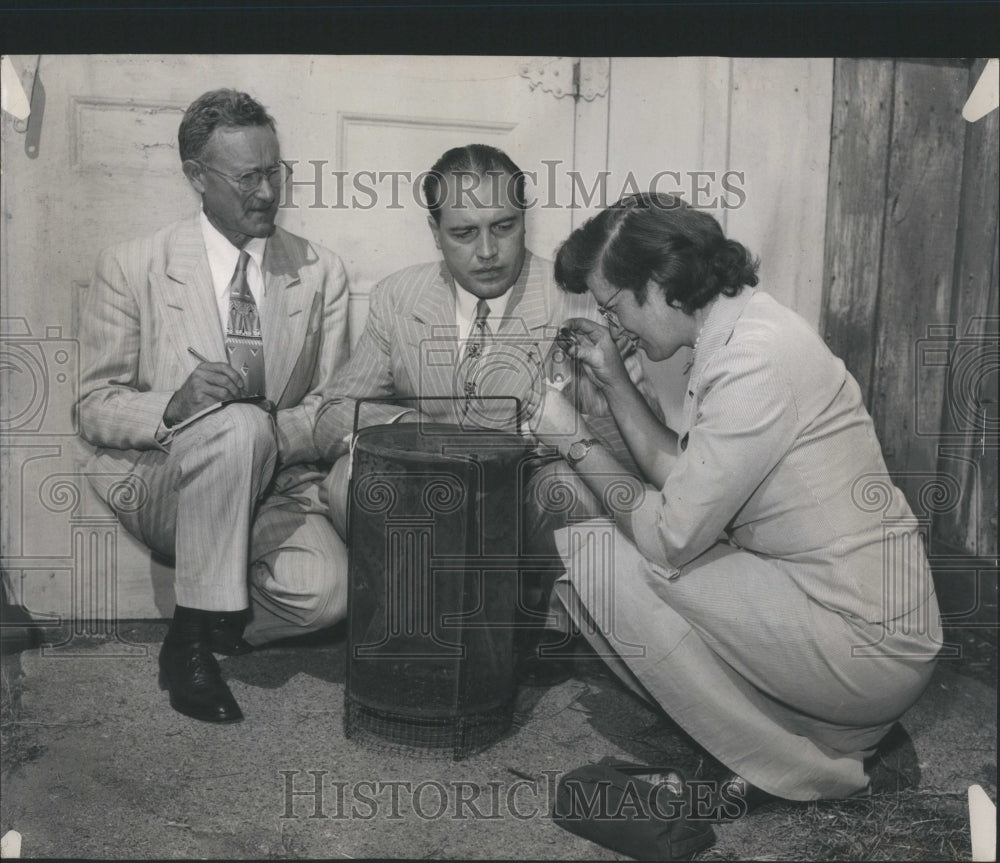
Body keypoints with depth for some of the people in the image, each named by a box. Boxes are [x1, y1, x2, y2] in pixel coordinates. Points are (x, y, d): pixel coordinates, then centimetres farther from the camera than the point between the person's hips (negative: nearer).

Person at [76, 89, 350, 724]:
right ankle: (203, 626, -17)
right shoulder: (131, 269, -1)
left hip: (276, 488, 2)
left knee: (325, 589, -29)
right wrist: (173, 407, -23)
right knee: (238, 425, -35)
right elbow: (96, 408, -1)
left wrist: (276, 430, -18)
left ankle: (197, 637, 3)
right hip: (159, 484, -2)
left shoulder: (322, 272, 5)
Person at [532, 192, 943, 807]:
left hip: (866, 646, -10)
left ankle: (801, 768, -1)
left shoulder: (754, 362, -22)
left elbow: (669, 536, -20)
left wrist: (576, 440, -8)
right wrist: (613, 382, 11)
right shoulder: (739, 332, 8)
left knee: (591, 554, -13)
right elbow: (682, 474, 14)